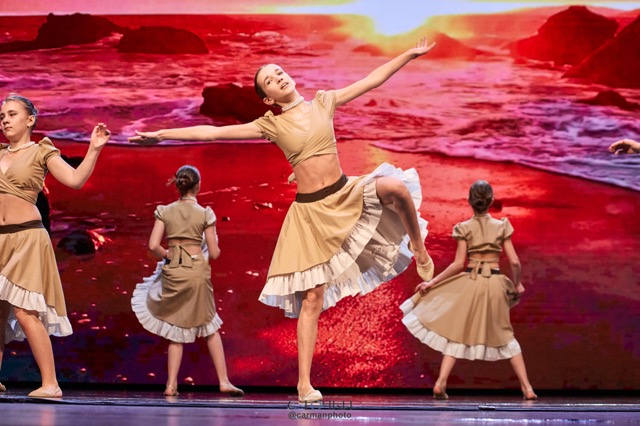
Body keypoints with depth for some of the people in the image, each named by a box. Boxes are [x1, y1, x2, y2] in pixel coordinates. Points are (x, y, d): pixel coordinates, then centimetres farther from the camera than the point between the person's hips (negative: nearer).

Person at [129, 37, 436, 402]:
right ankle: (304, 382, 4)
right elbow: (212, 132, -3)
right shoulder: (271, 125, -1)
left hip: (347, 196, 2)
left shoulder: (323, 102, 6)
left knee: (395, 186, -29)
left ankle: (419, 250, -2)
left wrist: (409, 55, 6)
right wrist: (161, 135, -7)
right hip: (311, 211, -2)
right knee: (312, 298, -3)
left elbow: (372, 80, 9)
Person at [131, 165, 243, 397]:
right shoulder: (205, 214, -3)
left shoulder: (165, 211, 1)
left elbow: (153, 246, -6)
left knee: (176, 329, 11)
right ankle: (223, 380, 9)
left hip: (172, 271, 2)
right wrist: (215, 241, 20)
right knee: (209, 326, 11)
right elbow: (214, 253, -2)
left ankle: (171, 384, 7)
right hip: (197, 271, -1)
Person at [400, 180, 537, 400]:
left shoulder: (464, 228, -1)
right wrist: (518, 284, 18)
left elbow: (458, 264, -5)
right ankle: (527, 387, 9)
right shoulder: (501, 226, 3)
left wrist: (432, 282, 0)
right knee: (505, 336, 12)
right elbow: (514, 261, 0)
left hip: (470, 283, -1)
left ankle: (441, 383, -8)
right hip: (495, 284, 1)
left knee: (457, 333, 5)